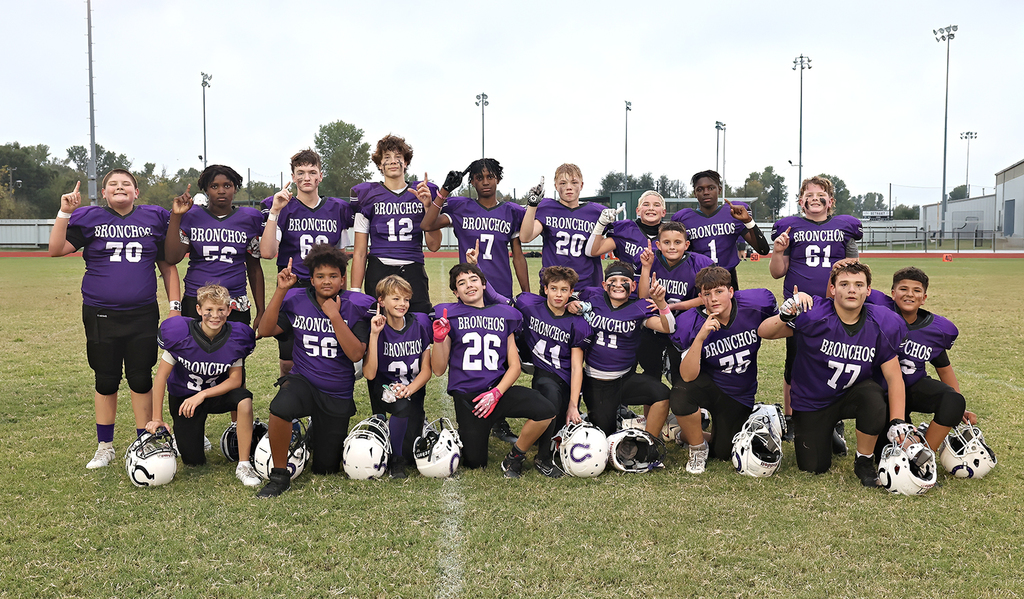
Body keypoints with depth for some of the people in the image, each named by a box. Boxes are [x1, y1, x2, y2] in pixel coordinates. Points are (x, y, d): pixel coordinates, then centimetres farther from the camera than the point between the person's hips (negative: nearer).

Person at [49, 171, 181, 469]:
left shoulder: (153, 219, 6)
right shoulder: (89, 218, 4)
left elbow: (167, 265, 9)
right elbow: (56, 249, -7)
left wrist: (174, 305, 3)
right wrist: (64, 212, -15)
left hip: (143, 315, 0)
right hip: (101, 316, 0)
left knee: (141, 380, 5)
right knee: (106, 380, 9)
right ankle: (105, 447, 24)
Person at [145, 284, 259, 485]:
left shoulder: (235, 337, -18)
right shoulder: (181, 334, -21)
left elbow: (235, 379, -13)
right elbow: (162, 374, -13)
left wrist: (202, 395, -27)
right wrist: (157, 418, -11)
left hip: (216, 392, 1)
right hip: (183, 397, -1)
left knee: (244, 399, -34)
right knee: (194, 461, -4)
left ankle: (243, 465, -22)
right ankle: (184, 435, 33)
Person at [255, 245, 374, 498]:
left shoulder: (355, 307, -9)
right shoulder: (297, 301, -2)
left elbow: (356, 354, -18)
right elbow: (265, 330, -10)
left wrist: (334, 316, -23)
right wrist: (280, 290, -16)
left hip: (338, 396, 0)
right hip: (303, 381, 0)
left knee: (325, 469, 8)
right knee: (281, 407, -38)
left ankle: (322, 436, 44)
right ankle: (279, 476, -15)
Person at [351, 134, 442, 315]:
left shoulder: (422, 193, 11)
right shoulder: (368, 195, 8)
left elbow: (434, 246, 5)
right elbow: (360, 252, 7)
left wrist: (428, 206, -6)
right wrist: (355, 293, 0)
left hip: (414, 274, 1)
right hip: (378, 273, -1)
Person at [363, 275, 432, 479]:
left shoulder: (420, 322, -5)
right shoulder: (375, 326, -11)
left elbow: (426, 369, -2)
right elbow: (369, 374, -21)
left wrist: (409, 389, -20)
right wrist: (374, 334, -26)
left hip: (413, 390, 2)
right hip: (384, 390, -2)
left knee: (410, 453, -7)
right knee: (402, 406, -36)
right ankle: (395, 461, -11)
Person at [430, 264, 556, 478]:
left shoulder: (504, 315, 10)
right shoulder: (450, 316, 3)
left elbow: (514, 365, 7)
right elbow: (438, 370, 2)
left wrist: (496, 393, -10)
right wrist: (439, 340, -15)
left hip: (498, 389, 2)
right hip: (466, 396, -2)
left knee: (546, 410, -24)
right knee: (475, 464, -1)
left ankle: (514, 457, 0)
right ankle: (461, 435, 34)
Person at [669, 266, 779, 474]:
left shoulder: (757, 303, -18)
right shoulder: (691, 324, -24)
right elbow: (688, 376, -31)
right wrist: (700, 337, -41)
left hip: (739, 396, 3)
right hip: (709, 385, -2)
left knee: (722, 453, 3)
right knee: (681, 393, -37)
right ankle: (697, 447, -6)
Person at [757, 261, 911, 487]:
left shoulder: (882, 325, -13)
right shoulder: (815, 315, -23)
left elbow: (894, 377, -8)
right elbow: (764, 332, -21)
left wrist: (897, 422, -18)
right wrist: (785, 316, -43)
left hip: (852, 396, 2)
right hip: (812, 403, -1)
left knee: (873, 395, -34)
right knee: (814, 467, -3)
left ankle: (864, 462, -8)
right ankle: (801, 431, 34)